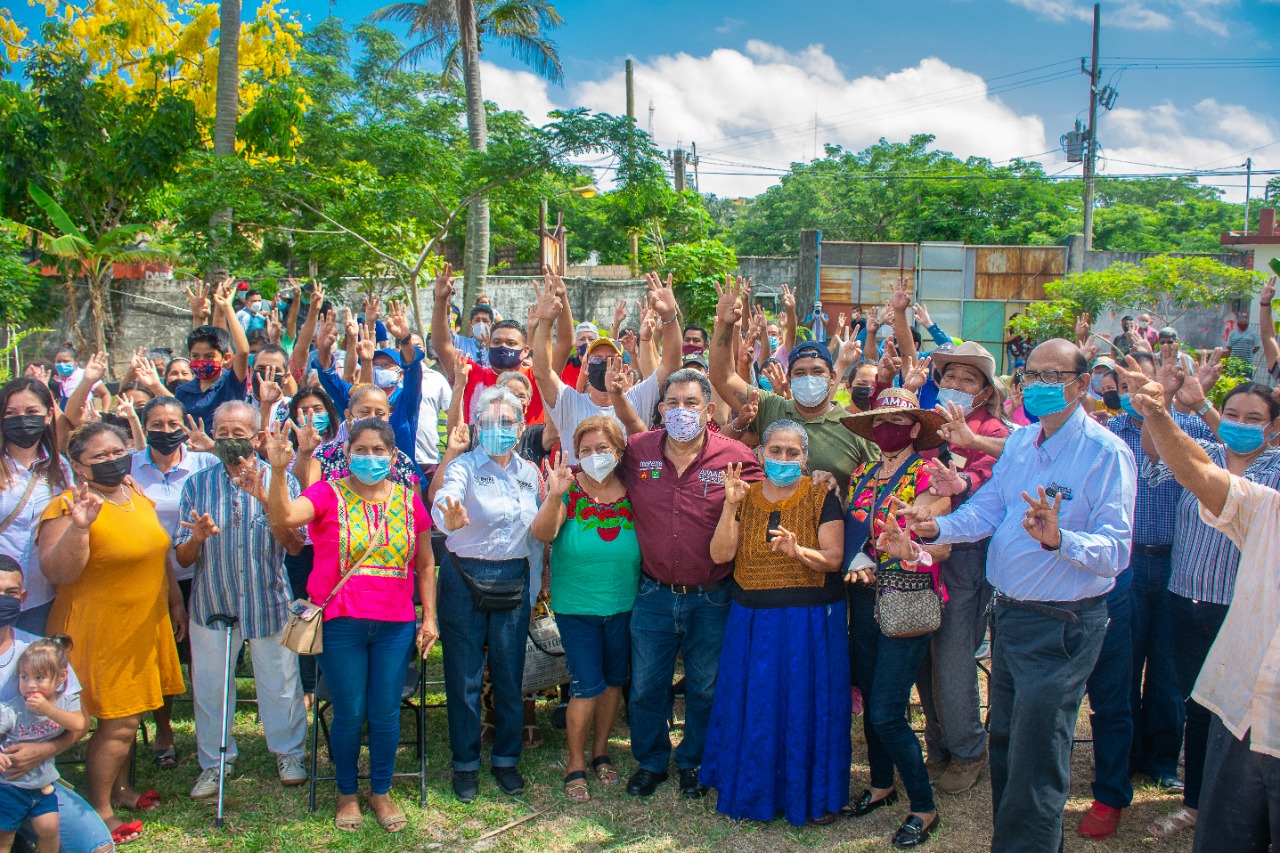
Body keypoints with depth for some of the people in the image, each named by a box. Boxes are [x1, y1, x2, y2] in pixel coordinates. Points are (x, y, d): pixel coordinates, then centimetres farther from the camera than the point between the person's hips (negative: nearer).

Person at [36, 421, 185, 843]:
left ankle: (120, 788, 34)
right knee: (116, 722, -3)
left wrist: (174, 605, 22)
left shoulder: (139, 498, 9)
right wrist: (78, 527, -37)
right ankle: (99, 809, 13)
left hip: (142, 629, 7)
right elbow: (56, 573, -23)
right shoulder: (67, 506, -15)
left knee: (129, 717, 17)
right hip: (101, 631, -7)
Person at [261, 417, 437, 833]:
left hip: (395, 626, 2)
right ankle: (346, 794, 29)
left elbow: (425, 563, 11)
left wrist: (429, 616, 6)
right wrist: (279, 471, -35)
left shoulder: (409, 499, 5)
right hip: (340, 625, -2)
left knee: (386, 714, 8)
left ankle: (381, 791, 29)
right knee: (349, 714, 6)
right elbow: (283, 516, -22)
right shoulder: (330, 494, -3)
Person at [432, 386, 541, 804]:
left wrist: (536, 583, 11)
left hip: (513, 579, 4)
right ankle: (466, 764, 21)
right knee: (464, 678, 4)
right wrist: (451, 519, -53)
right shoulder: (465, 467, -9)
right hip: (465, 578, -4)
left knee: (509, 674, 10)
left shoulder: (530, 473, 6)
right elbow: (442, 503, -31)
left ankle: (506, 759, 27)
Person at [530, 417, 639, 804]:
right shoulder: (570, 489, -11)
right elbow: (541, 533, -24)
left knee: (615, 679, 15)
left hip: (623, 605, 3)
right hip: (576, 606, -3)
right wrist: (554, 496, -40)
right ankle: (575, 763, 18)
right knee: (587, 684, -2)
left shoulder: (633, 492, -6)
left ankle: (600, 750, 37)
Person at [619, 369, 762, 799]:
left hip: (711, 598, -1)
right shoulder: (636, 451, -4)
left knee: (705, 688, 15)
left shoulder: (736, 458, -9)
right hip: (654, 594, 1)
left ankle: (693, 763, 37)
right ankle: (650, 762, 35)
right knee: (645, 686, 13)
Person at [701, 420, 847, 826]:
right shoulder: (745, 497, 5)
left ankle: (816, 795, 21)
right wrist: (730, 506, -15)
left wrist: (797, 551, -29)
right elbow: (720, 554, -5)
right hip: (752, 620, 3)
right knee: (753, 705, 8)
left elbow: (833, 559, -10)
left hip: (810, 620, -2)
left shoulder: (821, 497, -3)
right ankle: (752, 789, 26)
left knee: (807, 704, 4)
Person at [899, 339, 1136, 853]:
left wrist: (1058, 539, -41)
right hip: (1010, 613, 8)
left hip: (1061, 626, -8)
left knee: (1035, 764, 0)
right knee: (1004, 743, 21)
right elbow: (986, 509, 5)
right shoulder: (1019, 443, 7)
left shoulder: (1106, 454, -16)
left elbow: (1115, 550, -23)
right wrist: (938, 527, -14)